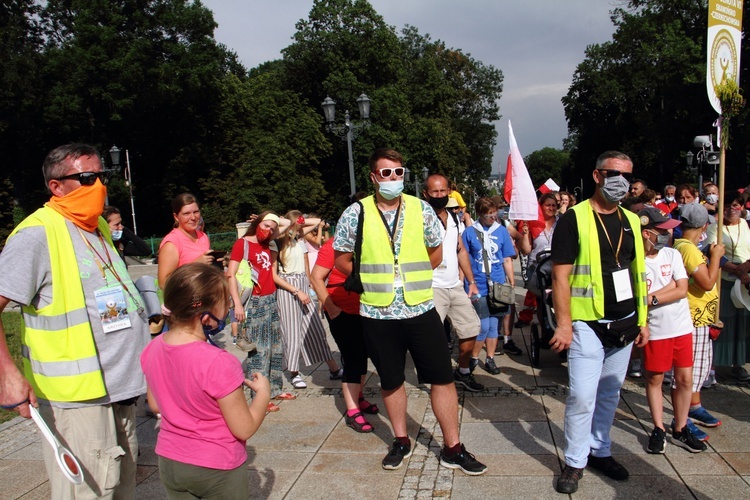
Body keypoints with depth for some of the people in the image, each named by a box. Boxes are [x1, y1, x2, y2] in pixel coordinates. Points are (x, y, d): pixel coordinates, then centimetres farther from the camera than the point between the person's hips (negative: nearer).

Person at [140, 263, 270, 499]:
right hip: (217, 469, -5)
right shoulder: (218, 363, -30)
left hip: (170, 462, 6)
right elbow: (244, 429, -21)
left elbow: (155, 405, 6)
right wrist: (263, 392, -7)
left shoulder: (153, 348, -10)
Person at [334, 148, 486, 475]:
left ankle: (452, 449, 20)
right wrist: (371, 279, 2)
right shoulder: (356, 213, -4)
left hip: (421, 309, 1)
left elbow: (436, 252, 12)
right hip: (378, 313, 0)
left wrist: (413, 276, 5)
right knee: (390, 380, 14)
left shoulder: (422, 210, 0)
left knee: (443, 377, 3)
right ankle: (401, 441, 35)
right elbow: (341, 258, 6)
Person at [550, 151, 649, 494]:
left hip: (624, 325, 6)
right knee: (582, 396, -5)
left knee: (609, 394, 16)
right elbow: (560, 275, -12)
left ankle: (599, 451, 32)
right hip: (588, 324, -6)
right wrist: (564, 324, -17)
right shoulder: (574, 219, -9)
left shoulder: (631, 221, 10)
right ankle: (575, 462, 11)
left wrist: (642, 320, 11)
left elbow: (637, 273, 15)